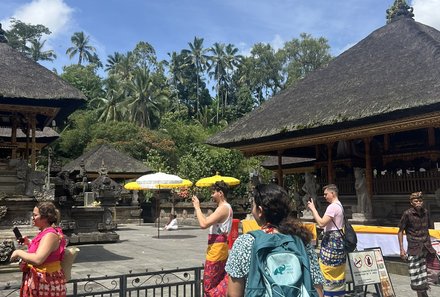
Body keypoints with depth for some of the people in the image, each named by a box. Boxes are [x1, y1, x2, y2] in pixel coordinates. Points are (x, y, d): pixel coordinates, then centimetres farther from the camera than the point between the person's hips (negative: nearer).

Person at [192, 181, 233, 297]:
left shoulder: (223, 208, -19)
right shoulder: (224, 207, 15)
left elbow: (203, 224, -27)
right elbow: (208, 221, 19)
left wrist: (197, 207, -15)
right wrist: (198, 208, 14)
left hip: (216, 249, -10)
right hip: (219, 249, 10)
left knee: (209, 286, 1)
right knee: (219, 283, 17)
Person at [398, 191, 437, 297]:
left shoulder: (425, 212, 5)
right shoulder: (407, 214, -10)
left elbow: (426, 230, 17)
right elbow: (400, 231, -6)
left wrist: (429, 245, 17)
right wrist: (401, 249, -10)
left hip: (426, 247, 5)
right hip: (414, 249, -5)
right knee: (416, 275, 0)